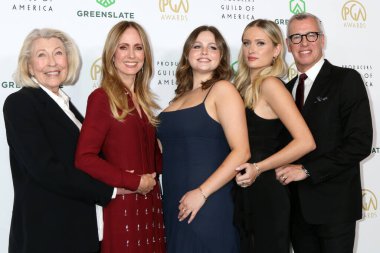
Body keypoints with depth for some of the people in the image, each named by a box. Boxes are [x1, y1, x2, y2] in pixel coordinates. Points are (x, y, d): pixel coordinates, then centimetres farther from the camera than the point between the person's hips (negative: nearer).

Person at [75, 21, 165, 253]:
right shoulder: (102, 97, -7)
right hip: (122, 205, -6)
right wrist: (134, 182, -13)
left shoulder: (142, 99, 13)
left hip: (151, 202, 6)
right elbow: (85, 159, -15)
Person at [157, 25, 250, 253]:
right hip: (175, 206, 7)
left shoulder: (223, 89, -6)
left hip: (208, 206, -6)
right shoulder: (182, 96, 14)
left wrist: (202, 193, -17)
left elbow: (241, 152, -14)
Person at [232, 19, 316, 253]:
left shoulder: (270, 84, -14)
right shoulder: (245, 86, 11)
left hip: (265, 191, -8)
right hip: (244, 192, 8)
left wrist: (258, 168, -19)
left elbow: (305, 142, -22)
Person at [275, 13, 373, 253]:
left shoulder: (347, 80, -7)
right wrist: (284, 171, -6)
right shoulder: (288, 89, 12)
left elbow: (360, 143, -15)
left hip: (334, 204, -5)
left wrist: (307, 170, -17)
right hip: (298, 206, 5)